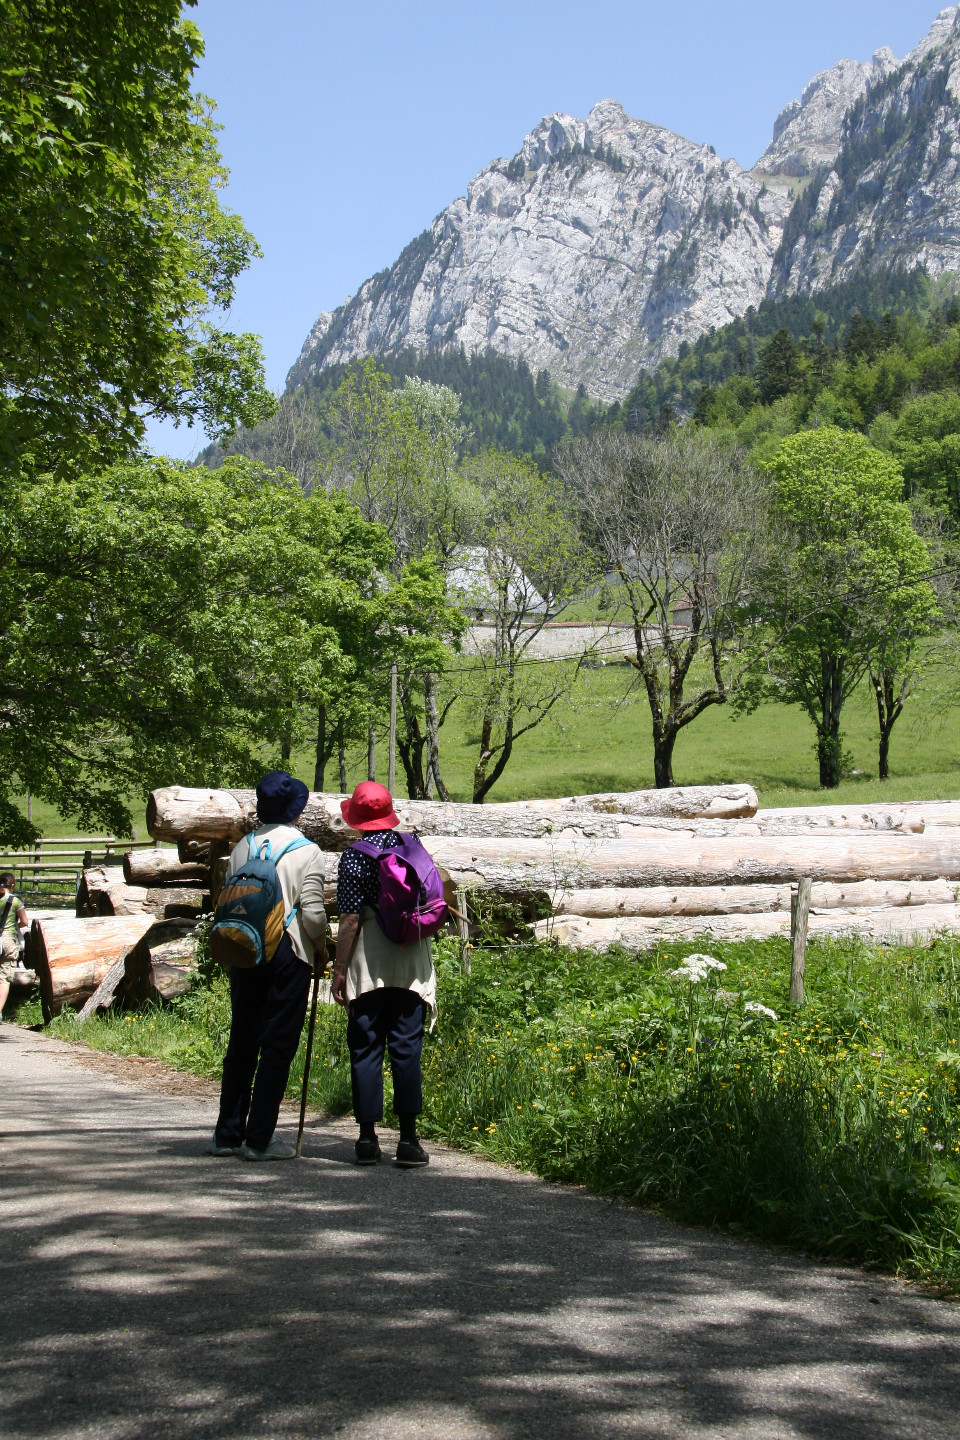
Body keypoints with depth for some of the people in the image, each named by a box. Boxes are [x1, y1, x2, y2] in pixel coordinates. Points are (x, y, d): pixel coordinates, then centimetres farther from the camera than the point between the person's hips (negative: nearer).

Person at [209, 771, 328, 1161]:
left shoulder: (242, 848, 9)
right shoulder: (306, 851, -6)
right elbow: (313, 914, -11)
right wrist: (322, 951, 5)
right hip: (288, 954, -5)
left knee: (241, 1042, 13)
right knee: (278, 1045, 0)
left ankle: (228, 1134, 18)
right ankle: (260, 1139, 0)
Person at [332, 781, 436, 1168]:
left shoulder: (354, 857, -8)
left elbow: (350, 920, -10)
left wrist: (339, 969, -4)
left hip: (368, 966, -3)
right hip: (411, 964, 3)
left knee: (365, 1050, 5)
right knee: (406, 1050, 5)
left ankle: (368, 1139, 6)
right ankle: (408, 1140, 3)